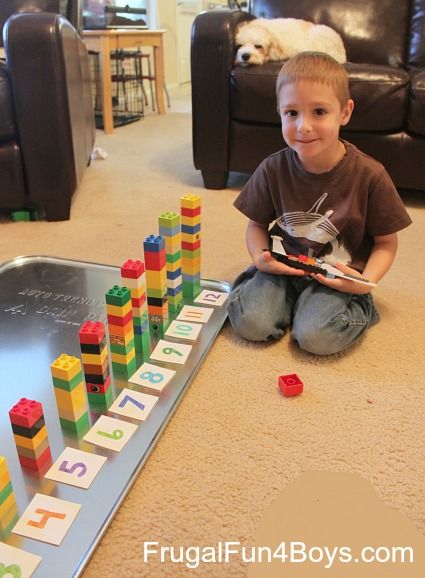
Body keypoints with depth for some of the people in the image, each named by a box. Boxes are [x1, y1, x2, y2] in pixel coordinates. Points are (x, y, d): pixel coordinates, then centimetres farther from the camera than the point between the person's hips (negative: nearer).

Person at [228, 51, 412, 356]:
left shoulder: (370, 175, -14)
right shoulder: (273, 169, -8)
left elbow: (386, 243, -3)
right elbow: (257, 223, 6)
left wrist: (366, 281, -22)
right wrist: (260, 257, -16)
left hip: (338, 276, -1)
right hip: (283, 268, 2)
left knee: (316, 336, -25)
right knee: (251, 323, -20)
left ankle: (358, 308, 6)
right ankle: (293, 300, 9)